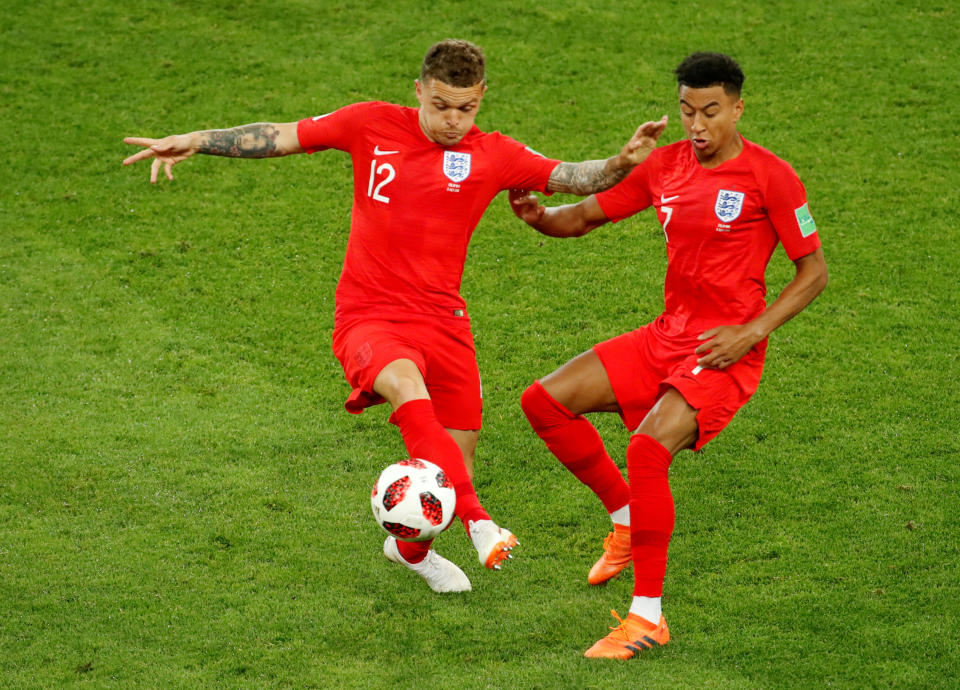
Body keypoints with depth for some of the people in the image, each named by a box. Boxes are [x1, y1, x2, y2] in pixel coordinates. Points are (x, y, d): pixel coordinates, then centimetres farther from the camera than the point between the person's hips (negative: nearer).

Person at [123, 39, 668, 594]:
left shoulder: (493, 156, 1)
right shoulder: (373, 126, -1)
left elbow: (572, 178, -4)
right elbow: (279, 137, 2)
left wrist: (624, 162, -24)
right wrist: (195, 142, -5)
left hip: (442, 321, 3)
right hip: (369, 318, -3)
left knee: (456, 466, 5)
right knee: (408, 384, -36)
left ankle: (411, 546, 37)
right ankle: (479, 524, -42)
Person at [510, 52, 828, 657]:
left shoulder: (770, 176, -10)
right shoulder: (665, 166, 7)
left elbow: (814, 271, -6)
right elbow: (586, 216, 12)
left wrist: (752, 332, -16)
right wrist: (540, 215, -11)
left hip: (727, 351, -7)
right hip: (666, 335, 7)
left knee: (648, 449, -28)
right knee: (544, 401, -1)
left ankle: (648, 617, -18)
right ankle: (627, 519, 16)